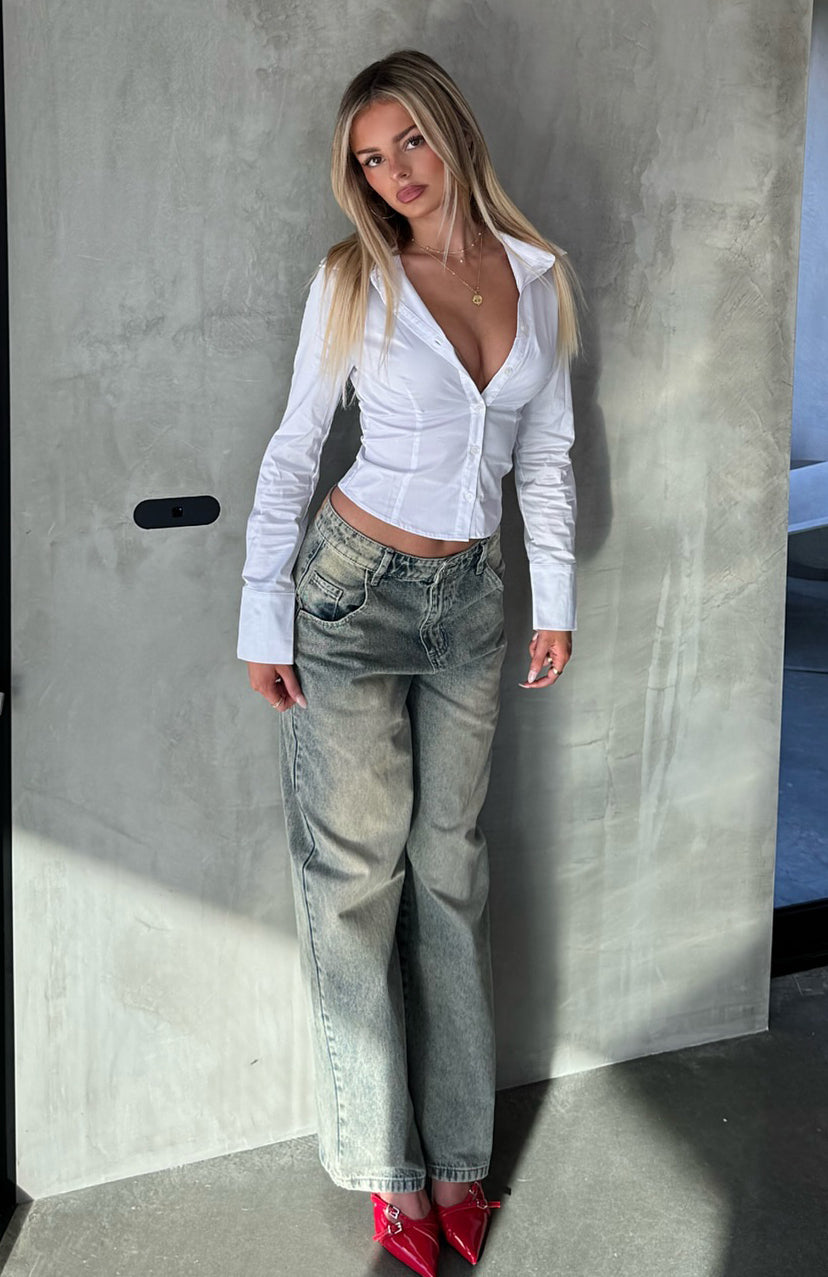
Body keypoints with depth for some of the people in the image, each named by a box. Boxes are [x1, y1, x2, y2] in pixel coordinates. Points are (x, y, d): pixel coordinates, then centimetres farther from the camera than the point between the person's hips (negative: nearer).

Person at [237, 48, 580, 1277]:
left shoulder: (538, 274, 3)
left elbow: (547, 452, 10)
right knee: (356, 875, 2)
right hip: (357, 589, -3)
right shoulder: (354, 280, -7)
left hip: (472, 598, 4)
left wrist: (554, 598, 8)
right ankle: (388, 1166, 16)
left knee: (451, 873, 10)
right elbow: (293, 452, -4)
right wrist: (264, 617, -7)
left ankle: (457, 1154, 23)